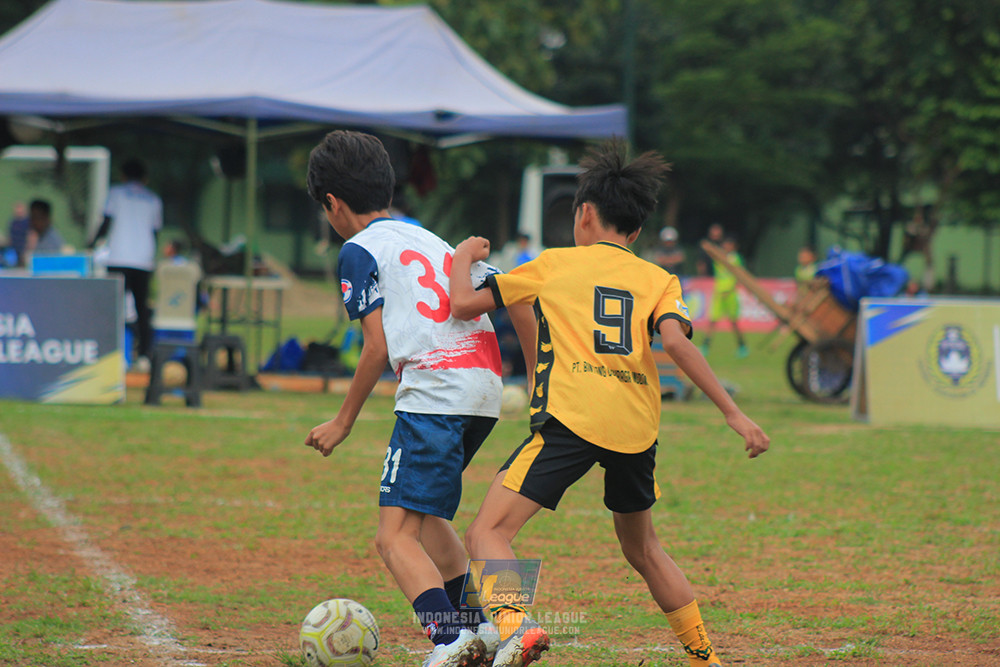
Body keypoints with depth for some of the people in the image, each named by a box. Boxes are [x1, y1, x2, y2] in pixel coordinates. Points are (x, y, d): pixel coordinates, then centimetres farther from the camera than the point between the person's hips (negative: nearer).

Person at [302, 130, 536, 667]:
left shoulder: (359, 250, 5)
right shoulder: (434, 242, 27)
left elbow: (377, 346, -3)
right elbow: (514, 300, 19)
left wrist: (344, 421, 6)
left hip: (433, 391, -8)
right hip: (486, 388, 8)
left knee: (395, 535, -12)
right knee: (424, 510, 27)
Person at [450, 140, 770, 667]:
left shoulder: (553, 264, 14)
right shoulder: (659, 280, 16)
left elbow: (464, 304, 14)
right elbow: (676, 340, -3)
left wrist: (464, 257, 34)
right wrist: (733, 413, -5)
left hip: (571, 420, -4)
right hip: (637, 427, 4)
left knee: (488, 533, -9)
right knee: (641, 548, 26)